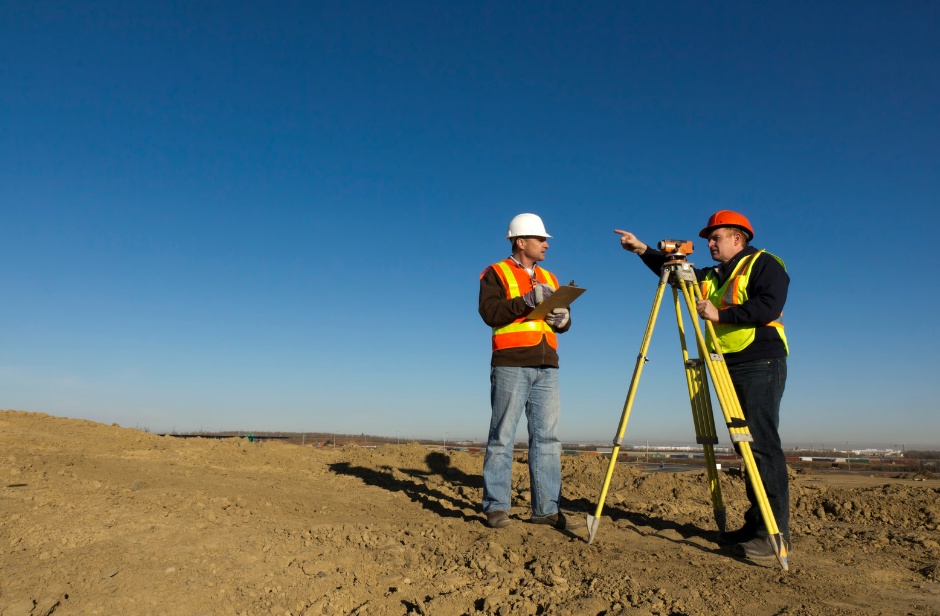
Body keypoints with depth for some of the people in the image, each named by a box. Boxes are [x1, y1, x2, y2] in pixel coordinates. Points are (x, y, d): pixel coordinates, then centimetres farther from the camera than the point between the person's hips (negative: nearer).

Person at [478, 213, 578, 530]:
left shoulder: (548, 278, 22)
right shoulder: (496, 274, 4)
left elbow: (563, 321, 22)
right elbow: (489, 311, -12)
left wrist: (562, 318, -1)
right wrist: (528, 301, -16)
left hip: (546, 367, 6)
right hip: (511, 365, -6)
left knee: (547, 437, 4)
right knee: (502, 437, -3)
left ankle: (546, 508, 10)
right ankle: (496, 508, 4)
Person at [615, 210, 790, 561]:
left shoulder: (764, 264, 0)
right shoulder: (711, 277, 21)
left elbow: (769, 306, -15)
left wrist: (721, 314, -17)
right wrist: (643, 250, 13)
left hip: (761, 364, -8)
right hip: (729, 369, 8)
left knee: (762, 444, -12)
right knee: (746, 446, 8)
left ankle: (775, 533, -9)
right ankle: (756, 525, 13)